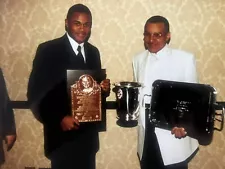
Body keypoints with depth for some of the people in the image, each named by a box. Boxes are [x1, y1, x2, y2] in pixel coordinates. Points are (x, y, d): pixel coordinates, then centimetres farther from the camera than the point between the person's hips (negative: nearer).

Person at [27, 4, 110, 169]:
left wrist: (104, 88, -8)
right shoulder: (47, 50, -9)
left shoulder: (93, 52, 7)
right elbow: (35, 94, -10)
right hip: (62, 135, -5)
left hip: (89, 133, 5)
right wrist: (59, 119, -20)